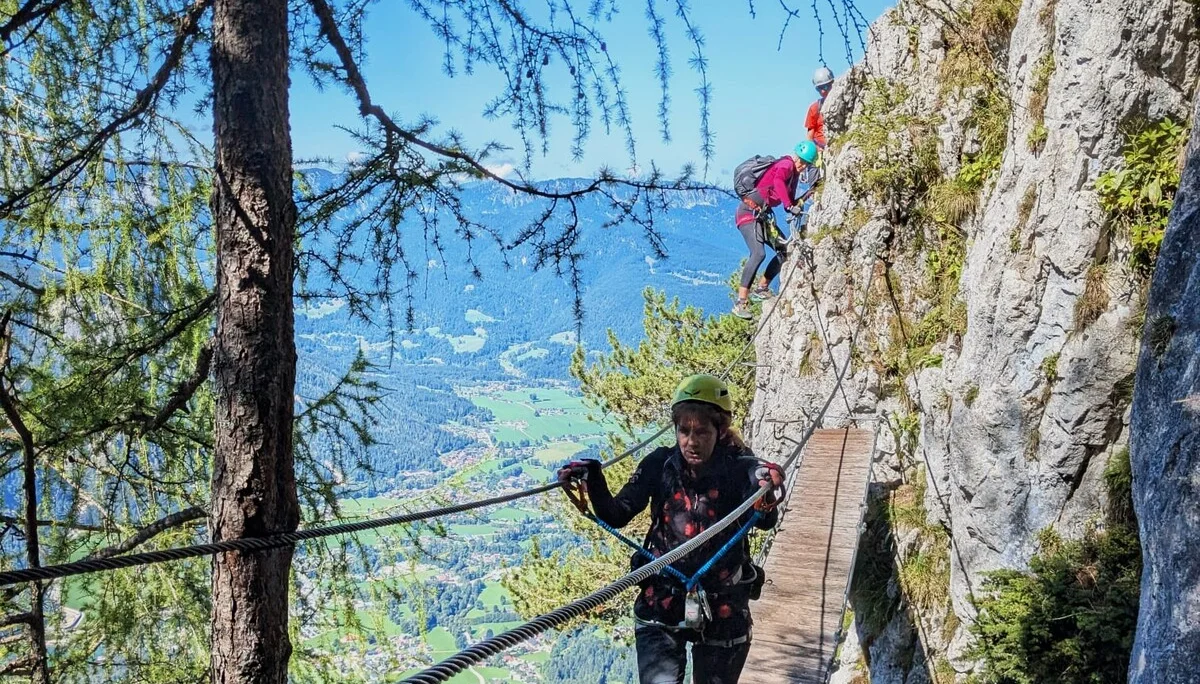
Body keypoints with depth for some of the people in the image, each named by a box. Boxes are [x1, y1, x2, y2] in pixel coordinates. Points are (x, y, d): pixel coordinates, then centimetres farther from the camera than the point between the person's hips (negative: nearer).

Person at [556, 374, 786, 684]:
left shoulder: (738, 469, -14)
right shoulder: (660, 464, -8)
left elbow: (765, 521, -30)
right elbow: (615, 516, -10)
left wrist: (768, 494, -51)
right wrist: (593, 481, -28)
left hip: (722, 613, 0)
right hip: (660, 608, 1)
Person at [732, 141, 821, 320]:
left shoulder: (795, 174, 14)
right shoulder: (786, 164, -12)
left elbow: (791, 202, 12)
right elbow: (778, 181, -35)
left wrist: (803, 199, -5)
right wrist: (790, 206, -40)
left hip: (762, 215, 10)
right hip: (749, 211, -10)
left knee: (786, 250, 7)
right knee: (759, 253, -25)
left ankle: (761, 289, 16)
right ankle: (740, 303, -25)